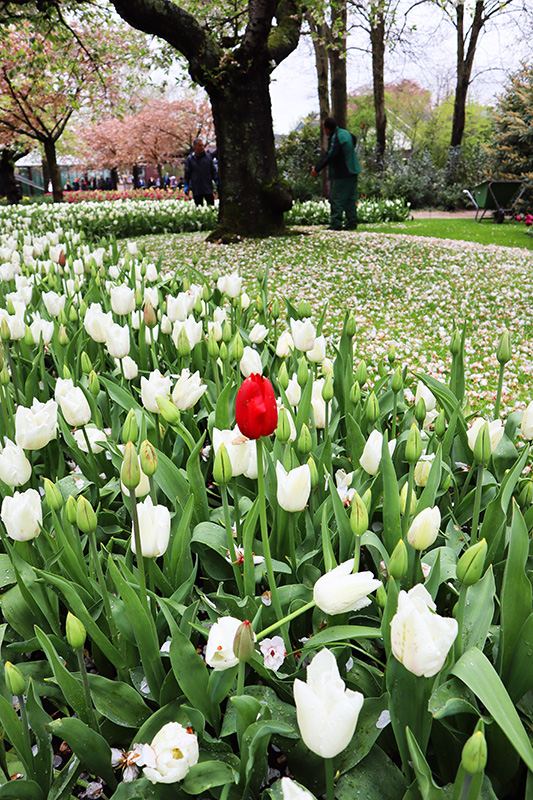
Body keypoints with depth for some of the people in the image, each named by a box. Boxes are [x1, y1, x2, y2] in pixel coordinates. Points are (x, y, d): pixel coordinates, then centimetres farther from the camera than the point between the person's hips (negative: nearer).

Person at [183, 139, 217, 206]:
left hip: (208, 188, 1)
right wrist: (186, 185, -2)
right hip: (196, 189, -1)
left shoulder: (208, 156, 7)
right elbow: (187, 173, 5)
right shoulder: (189, 159, 3)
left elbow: (213, 170, 12)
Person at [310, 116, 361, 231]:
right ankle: (352, 224, 13)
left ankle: (335, 224, -6)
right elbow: (353, 139, 31)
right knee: (350, 199, 11)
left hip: (341, 174, -9)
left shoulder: (334, 138, -17)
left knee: (336, 199, -5)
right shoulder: (346, 133, 11)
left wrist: (317, 169, -23)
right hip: (352, 172, 9)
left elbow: (329, 156, -25)